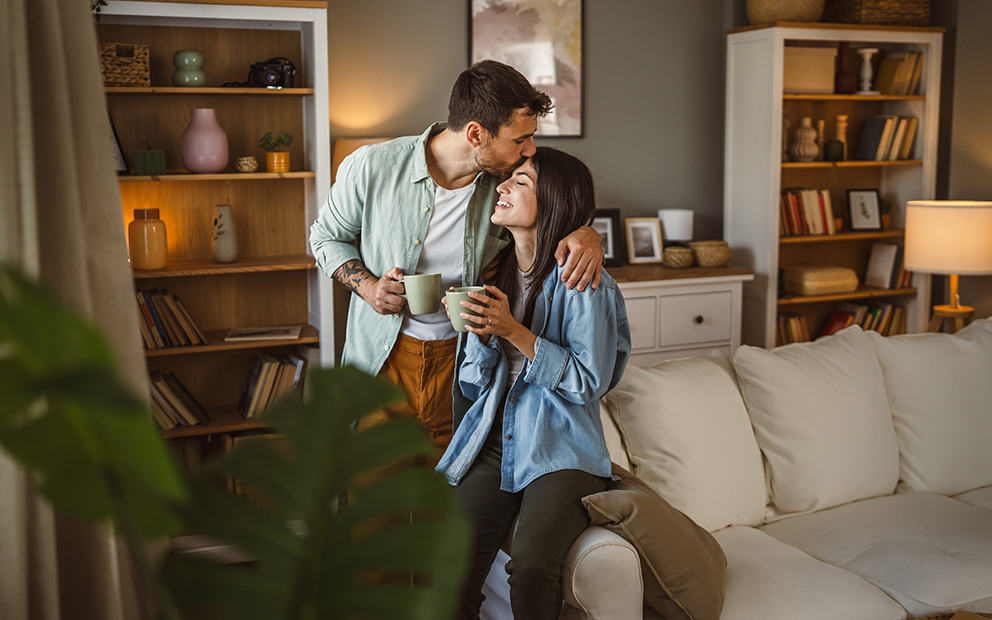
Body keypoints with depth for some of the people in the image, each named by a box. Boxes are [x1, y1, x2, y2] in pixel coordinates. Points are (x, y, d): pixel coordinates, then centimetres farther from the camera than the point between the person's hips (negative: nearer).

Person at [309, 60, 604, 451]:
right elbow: (327, 236, 4)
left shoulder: (509, 180, -8)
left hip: (462, 360, 2)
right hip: (383, 359, -1)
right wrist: (367, 286, -15)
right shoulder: (371, 167, -13)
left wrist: (586, 233, -14)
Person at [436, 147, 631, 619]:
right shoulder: (495, 272, 11)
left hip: (561, 452, -4)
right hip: (494, 445, 4)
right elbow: (475, 384, 12)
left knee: (530, 564, -29)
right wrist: (482, 335, -9)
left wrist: (513, 331, -17)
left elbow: (589, 381, -11)